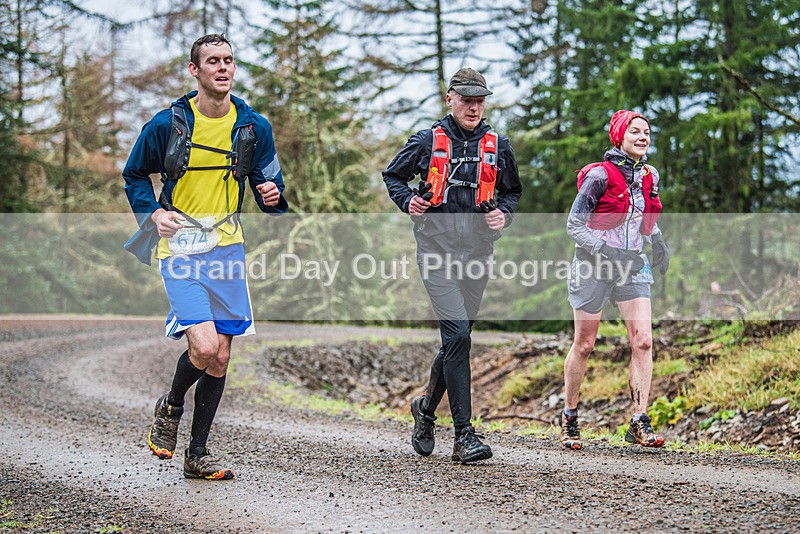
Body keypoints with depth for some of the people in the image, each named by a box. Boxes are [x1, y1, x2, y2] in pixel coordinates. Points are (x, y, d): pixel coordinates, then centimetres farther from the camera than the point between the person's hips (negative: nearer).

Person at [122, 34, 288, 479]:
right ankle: (171, 409, 13)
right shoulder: (167, 124, -5)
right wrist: (154, 213, -8)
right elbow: (135, 175, 9)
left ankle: (198, 454, 19)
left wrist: (273, 195, -11)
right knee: (204, 346, -20)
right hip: (180, 248, -4)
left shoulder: (254, 127, 2)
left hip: (228, 247, 4)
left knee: (220, 358, 5)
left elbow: (269, 180, 13)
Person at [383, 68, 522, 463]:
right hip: (437, 250, -4)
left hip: (477, 252, 4)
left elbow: (512, 191, 24)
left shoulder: (497, 147, 11)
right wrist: (408, 201, -5)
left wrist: (503, 213, 2)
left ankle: (427, 408, 37)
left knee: (457, 340, 10)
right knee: (457, 334, -16)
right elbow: (393, 176, 15)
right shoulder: (427, 142, 3)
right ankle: (464, 436, -13)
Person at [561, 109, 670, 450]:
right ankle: (569, 418, 22)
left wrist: (658, 242, 9)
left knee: (643, 341, -11)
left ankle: (639, 423, -9)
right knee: (584, 345, 5)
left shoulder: (649, 176, 7)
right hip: (594, 266, -4)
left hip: (632, 267, 5)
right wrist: (608, 251, -22)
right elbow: (574, 224, -11)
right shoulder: (600, 175, -11)